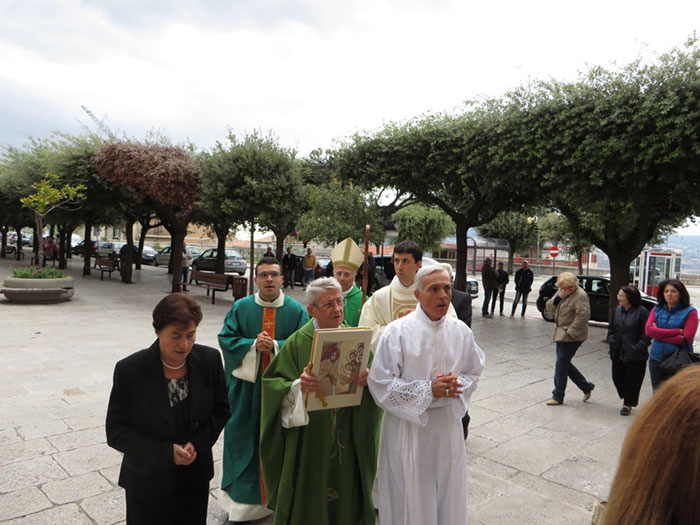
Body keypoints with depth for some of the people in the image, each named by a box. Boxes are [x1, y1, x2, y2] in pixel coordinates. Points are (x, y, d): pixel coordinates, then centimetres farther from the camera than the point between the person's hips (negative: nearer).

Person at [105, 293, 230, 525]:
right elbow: (116, 432, -12)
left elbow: (221, 410, 2)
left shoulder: (210, 359, -12)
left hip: (195, 478, 3)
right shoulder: (130, 370, -18)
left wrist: (197, 444, -13)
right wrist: (166, 453, -21)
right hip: (148, 483, -2)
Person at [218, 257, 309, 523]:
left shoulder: (296, 310, -2)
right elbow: (226, 338, -1)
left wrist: (275, 346, -18)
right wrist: (253, 345, -16)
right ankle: (242, 500, 25)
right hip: (247, 384, 1)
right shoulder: (240, 307, 2)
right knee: (244, 439, 8)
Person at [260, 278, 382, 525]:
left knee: (346, 501, 14)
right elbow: (275, 384, -10)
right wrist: (298, 385, -29)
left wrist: (368, 378, -21)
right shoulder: (297, 343, -7)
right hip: (310, 441, -3)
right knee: (309, 499, 9)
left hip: (348, 439, 3)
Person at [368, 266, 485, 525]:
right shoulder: (398, 332, -15)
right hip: (407, 427, -4)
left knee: (447, 494, 18)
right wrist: (428, 390, -20)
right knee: (409, 496, 11)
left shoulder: (461, 331, -1)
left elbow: (474, 371, 11)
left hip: (448, 425, 4)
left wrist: (457, 384, -11)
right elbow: (380, 382, -15)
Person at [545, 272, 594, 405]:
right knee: (564, 363, 14)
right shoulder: (561, 292, 10)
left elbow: (583, 315, -24)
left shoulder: (580, 295, -17)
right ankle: (586, 387, 30)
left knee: (561, 363, -4)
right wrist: (558, 298, -11)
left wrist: (570, 332, -21)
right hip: (561, 333, 9)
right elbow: (549, 307, 8)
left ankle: (558, 396, 8)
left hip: (571, 336, -9)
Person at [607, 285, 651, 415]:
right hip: (618, 353, 6)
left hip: (635, 356, -6)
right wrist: (611, 341, 2)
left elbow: (646, 334, -13)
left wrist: (637, 348, -16)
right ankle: (626, 398, 36)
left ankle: (628, 404, 24)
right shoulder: (617, 310, 6)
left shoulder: (642, 312, -13)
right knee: (617, 378, 11)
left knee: (632, 380, 6)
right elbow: (611, 328, 16)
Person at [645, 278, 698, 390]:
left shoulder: (690, 312, -4)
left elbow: (687, 338, -13)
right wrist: (677, 331, -14)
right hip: (656, 359, 4)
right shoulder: (656, 310, 7)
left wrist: (659, 334, -9)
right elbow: (649, 330, -9)